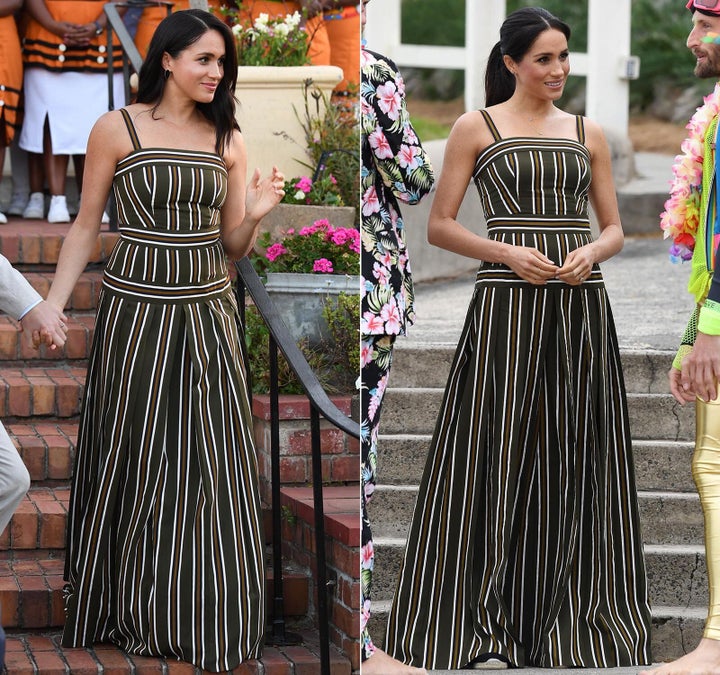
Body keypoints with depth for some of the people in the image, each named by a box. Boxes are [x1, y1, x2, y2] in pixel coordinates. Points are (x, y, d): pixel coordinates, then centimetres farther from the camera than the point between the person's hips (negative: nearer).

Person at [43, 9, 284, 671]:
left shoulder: (228, 139, 7)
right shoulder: (117, 129, -2)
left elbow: (233, 245, 11)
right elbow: (85, 228, 2)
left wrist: (256, 214, -11)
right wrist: (51, 309, -7)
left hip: (208, 314, 3)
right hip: (136, 311, -3)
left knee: (209, 462, 4)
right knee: (133, 462, 5)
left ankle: (201, 615, 16)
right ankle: (130, 608, 20)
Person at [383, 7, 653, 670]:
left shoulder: (589, 132, 13)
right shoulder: (476, 128, 4)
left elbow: (615, 228, 15)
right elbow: (439, 225, 2)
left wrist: (591, 253, -7)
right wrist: (509, 253, -13)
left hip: (581, 309, 3)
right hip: (506, 308, -3)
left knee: (574, 461, 4)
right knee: (495, 460, -3)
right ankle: (471, 620, 6)